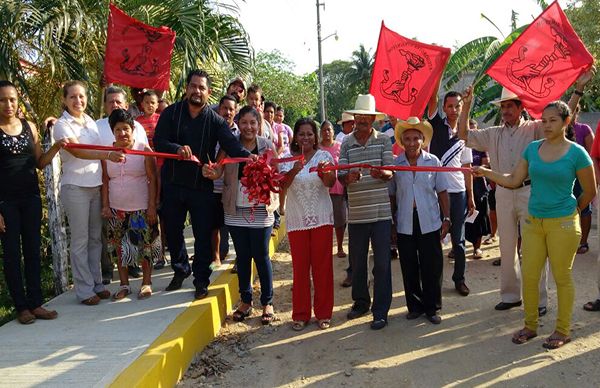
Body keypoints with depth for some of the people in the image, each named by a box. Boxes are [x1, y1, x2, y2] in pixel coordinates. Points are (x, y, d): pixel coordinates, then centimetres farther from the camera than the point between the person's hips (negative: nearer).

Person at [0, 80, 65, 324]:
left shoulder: (29, 126, 6)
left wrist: (55, 148, -10)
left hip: (31, 197, 4)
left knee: (33, 250, 7)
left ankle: (35, 303, 16)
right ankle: (21, 307, 12)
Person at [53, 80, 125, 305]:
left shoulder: (91, 122, 11)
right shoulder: (62, 125, -7)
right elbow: (77, 152, -23)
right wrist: (108, 155, -37)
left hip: (96, 186, 6)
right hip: (75, 187, -6)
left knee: (95, 238, 11)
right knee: (80, 240, 1)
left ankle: (96, 283, 22)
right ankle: (84, 290, 10)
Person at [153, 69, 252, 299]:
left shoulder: (215, 120, -2)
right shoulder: (171, 113, 1)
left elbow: (231, 144, -18)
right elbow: (158, 142, -9)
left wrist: (247, 156, -40)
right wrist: (177, 149, -31)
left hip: (202, 187, -1)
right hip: (173, 184, 2)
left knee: (203, 235, 2)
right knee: (173, 231, 16)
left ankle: (201, 281, 18)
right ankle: (180, 270, 39)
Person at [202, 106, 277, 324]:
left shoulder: (267, 147, -2)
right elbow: (218, 172, -6)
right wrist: (210, 172, -29)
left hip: (261, 210, -2)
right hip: (236, 210, 2)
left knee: (261, 256, 4)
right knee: (242, 257, 12)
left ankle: (267, 302, 19)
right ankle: (245, 301, 27)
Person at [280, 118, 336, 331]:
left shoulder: (324, 156, 2)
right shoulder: (288, 159, 5)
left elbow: (331, 182, -12)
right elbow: (282, 185, -10)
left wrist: (323, 171, -34)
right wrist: (294, 171, -28)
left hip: (321, 219, -1)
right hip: (297, 220, 1)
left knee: (322, 267, 5)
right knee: (300, 268, 6)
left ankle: (323, 313, 17)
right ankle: (300, 314, 17)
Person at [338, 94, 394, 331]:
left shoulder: (384, 141, 2)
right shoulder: (346, 144, 6)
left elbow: (390, 173, -5)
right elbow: (341, 177, 0)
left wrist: (380, 173, -29)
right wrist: (349, 177, -24)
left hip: (381, 211, -2)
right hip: (356, 213, 2)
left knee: (382, 263, 1)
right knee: (357, 261, 13)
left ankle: (380, 311, 10)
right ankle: (361, 301, 32)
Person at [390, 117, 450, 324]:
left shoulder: (433, 161, 2)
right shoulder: (395, 164, 2)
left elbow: (442, 192, 5)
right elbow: (391, 195, 6)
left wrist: (446, 218, 1)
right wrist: (391, 222, 4)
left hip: (430, 223, 0)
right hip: (405, 224, 1)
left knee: (432, 268, 3)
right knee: (409, 268, 8)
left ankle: (432, 308, 18)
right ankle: (415, 306, 23)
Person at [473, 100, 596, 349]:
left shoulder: (576, 153, -8)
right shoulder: (532, 149, 5)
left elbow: (590, 191, 2)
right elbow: (514, 180, 6)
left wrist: (571, 211, 11)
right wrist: (486, 172, -5)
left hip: (563, 224, -4)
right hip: (533, 222, 4)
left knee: (562, 277, 6)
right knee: (529, 277, 7)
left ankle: (563, 330, 22)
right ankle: (530, 326, 24)